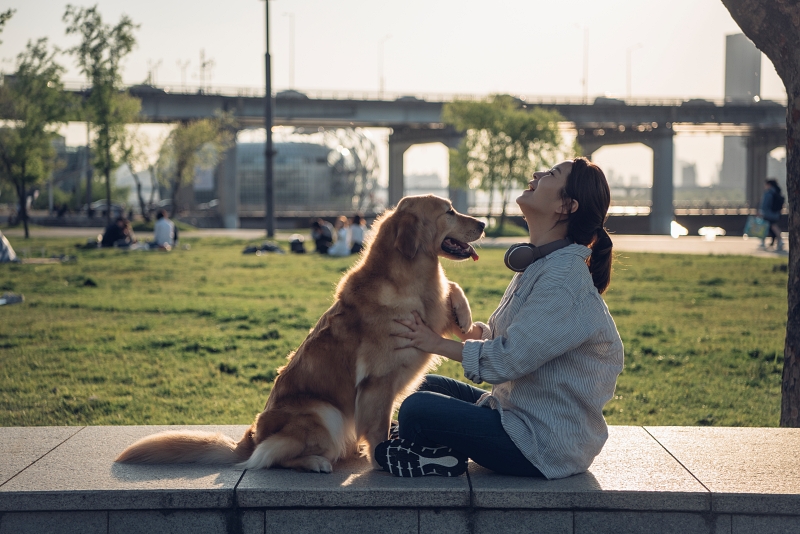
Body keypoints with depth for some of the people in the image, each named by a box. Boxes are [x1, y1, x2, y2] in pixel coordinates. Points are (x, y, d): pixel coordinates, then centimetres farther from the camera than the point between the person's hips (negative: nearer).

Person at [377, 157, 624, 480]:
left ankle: (440, 461, 5)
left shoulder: (563, 278, -23)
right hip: (518, 411, 10)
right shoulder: (539, 264, 10)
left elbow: (509, 359, -23)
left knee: (417, 410, -19)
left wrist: (437, 344, -11)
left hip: (547, 446, -10)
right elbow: (505, 334, 15)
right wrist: (482, 331, -7)